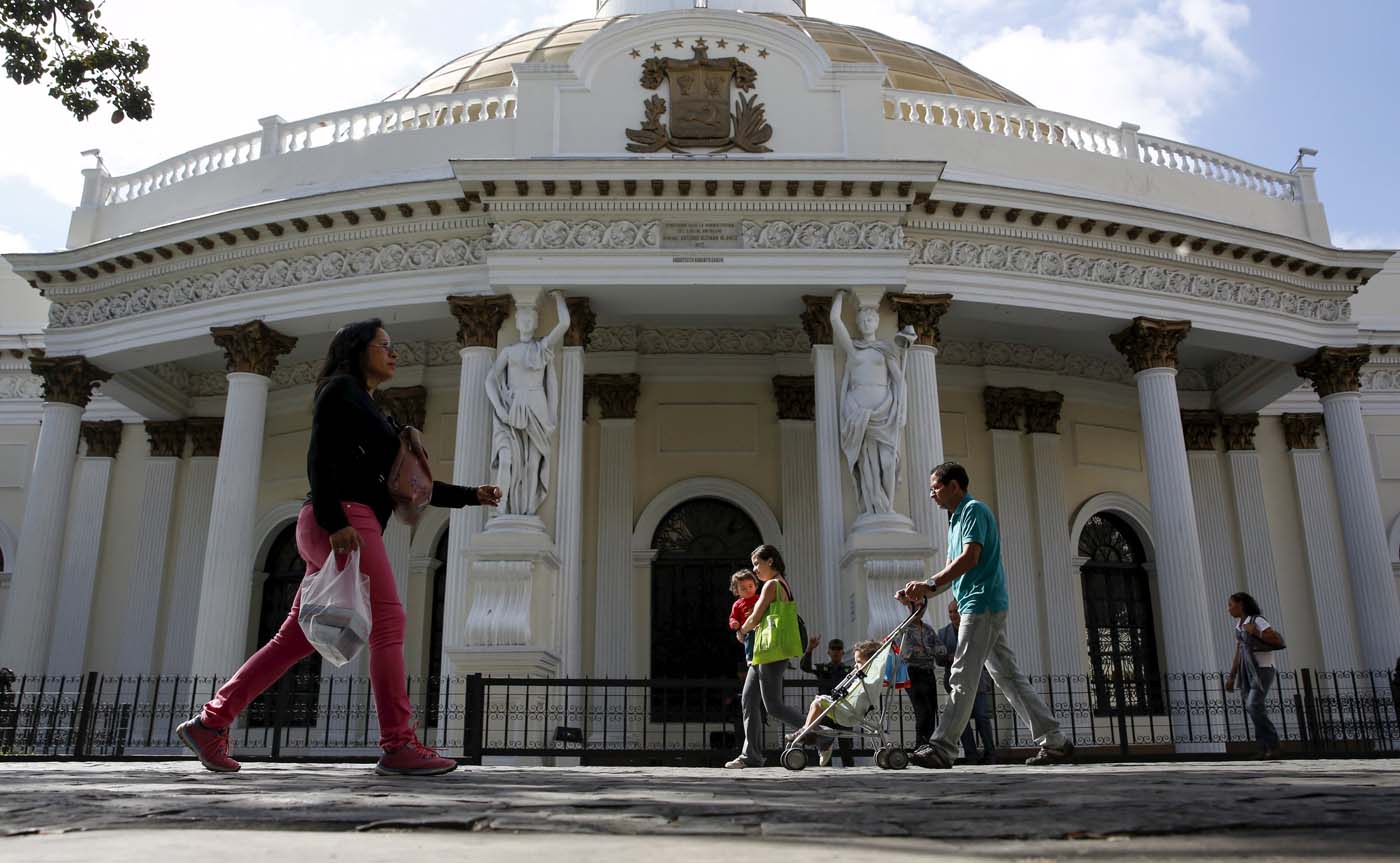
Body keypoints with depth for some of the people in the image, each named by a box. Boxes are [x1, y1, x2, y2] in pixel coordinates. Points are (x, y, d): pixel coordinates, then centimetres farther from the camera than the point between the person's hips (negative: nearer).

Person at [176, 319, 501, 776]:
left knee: (297, 638, 8)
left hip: (345, 528, 9)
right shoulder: (341, 388, 3)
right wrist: (335, 521, -20)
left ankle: (209, 721, 11)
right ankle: (398, 747, -14)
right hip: (343, 519, -9)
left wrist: (473, 495, 21)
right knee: (388, 622, -13)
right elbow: (319, 458, -10)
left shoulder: (371, 413, 30)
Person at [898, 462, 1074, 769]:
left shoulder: (974, 510, -7)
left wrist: (931, 584, -24)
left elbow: (970, 557, -21)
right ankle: (1054, 741, 11)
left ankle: (941, 748, -10)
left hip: (982, 605, -10)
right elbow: (954, 572, 23)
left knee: (962, 678, -10)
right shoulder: (957, 518, 23)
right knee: (1008, 677, 9)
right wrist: (920, 592, 12)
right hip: (984, 607, 10)